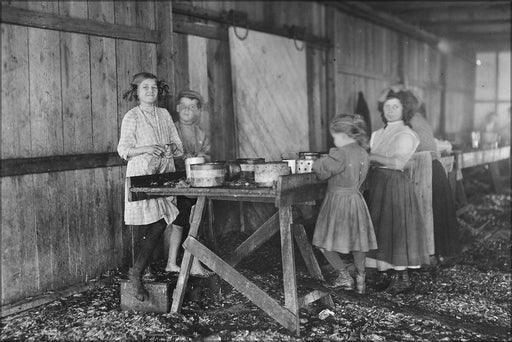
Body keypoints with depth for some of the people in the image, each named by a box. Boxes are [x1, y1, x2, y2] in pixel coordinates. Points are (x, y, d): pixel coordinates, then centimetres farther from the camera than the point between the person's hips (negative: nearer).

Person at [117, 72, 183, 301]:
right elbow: (123, 150, -4)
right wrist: (146, 149, -19)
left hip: (165, 174, 5)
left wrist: (172, 149, -4)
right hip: (142, 174, -5)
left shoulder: (164, 114, 16)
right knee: (156, 225, -13)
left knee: (158, 225, -4)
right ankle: (136, 273, -4)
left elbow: (178, 145, 18)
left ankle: (138, 271, 5)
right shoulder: (132, 117, 1)